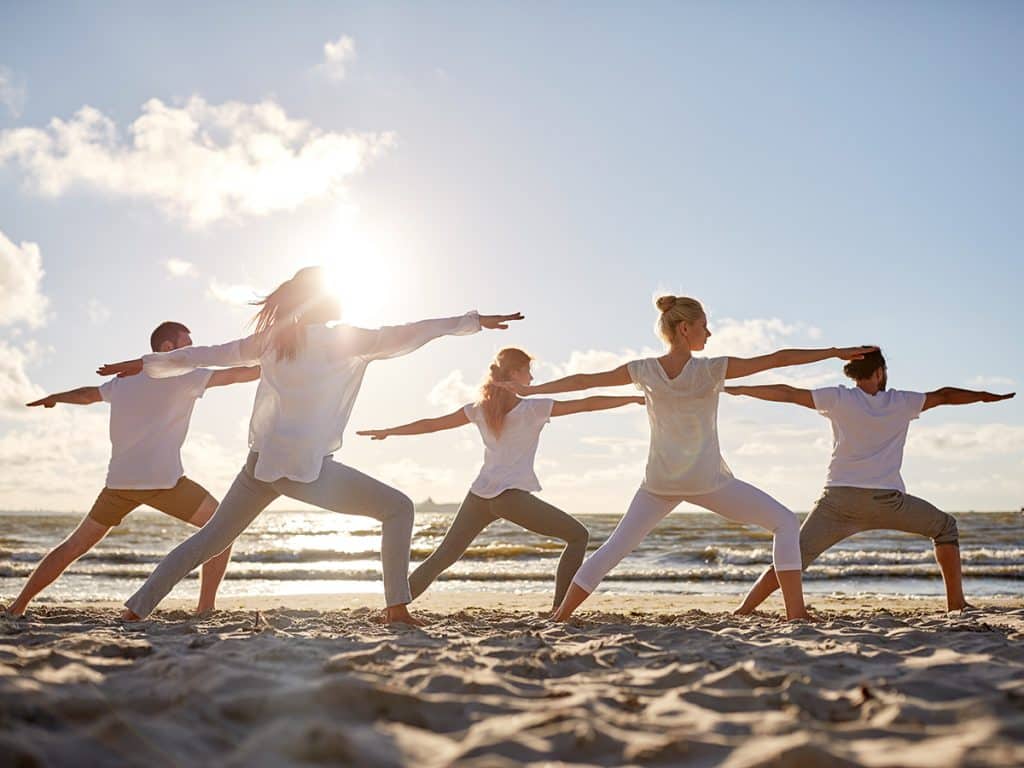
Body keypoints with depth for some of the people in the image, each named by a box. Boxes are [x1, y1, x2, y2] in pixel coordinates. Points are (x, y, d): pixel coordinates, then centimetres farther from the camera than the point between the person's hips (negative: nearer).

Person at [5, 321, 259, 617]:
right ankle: (205, 609, -3)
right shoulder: (181, 375, 1)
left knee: (76, 544, 21)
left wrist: (53, 398, 55)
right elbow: (235, 374, -2)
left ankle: (18, 606, 22)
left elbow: (88, 394, 36)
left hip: (119, 482, 7)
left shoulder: (125, 380, 19)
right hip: (162, 480, -6)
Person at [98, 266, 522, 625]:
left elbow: (209, 355, 18)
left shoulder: (272, 337, 11)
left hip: (261, 462, 6)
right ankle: (397, 607, -5)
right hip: (307, 467, -6)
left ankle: (137, 607, 21)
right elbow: (404, 336, -4)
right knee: (398, 508, 2)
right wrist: (475, 320, 0)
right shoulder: (340, 339, -3)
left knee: (210, 538, 21)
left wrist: (147, 363, 30)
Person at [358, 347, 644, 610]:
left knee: (443, 556, 14)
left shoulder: (479, 409, 13)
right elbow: (586, 404, 1)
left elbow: (431, 424, 17)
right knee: (578, 535, 5)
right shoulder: (534, 408, 0)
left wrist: (387, 432, 29)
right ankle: (559, 609, -1)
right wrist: (634, 398, 8)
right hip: (512, 496, -5)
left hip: (480, 495, 6)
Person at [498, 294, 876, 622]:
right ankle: (796, 612, 0)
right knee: (785, 523, 8)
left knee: (614, 548, 14)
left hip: (659, 482, 4)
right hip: (707, 481, -4)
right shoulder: (711, 370, -11)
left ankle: (559, 618, 13)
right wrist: (836, 352, -3)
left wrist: (530, 389, 18)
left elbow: (583, 381, 6)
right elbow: (778, 359, -10)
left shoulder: (644, 371, -1)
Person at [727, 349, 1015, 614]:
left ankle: (743, 611, -6)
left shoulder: (838, 398, 6)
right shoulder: (901, 402, 10)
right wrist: (987, 396, 36)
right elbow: (945, 396, 21)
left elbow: (787, 393, 4)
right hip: (887, 500, 0)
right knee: (946, 527, 24)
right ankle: (956, 602, 20)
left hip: (839, 499, 0)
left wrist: (739, 389, 11)